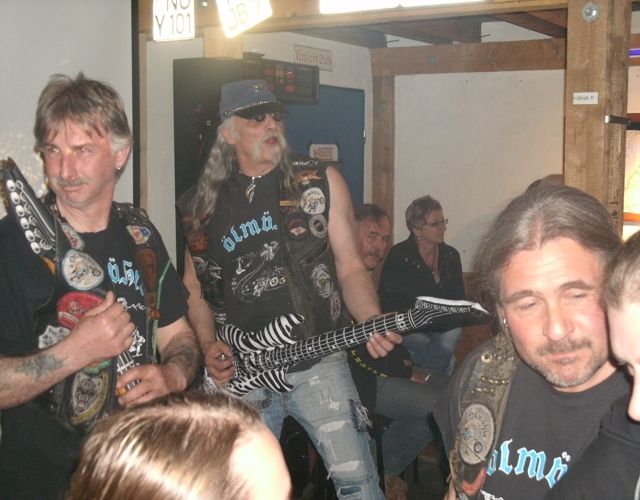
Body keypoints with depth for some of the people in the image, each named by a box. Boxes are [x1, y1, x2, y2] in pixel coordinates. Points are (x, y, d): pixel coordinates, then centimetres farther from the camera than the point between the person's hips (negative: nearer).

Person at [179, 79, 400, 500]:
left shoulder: (321, 182, 1)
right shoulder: (205, 203, 5)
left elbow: (350, 268, 0)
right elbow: (194, 287, 11)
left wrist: (373, 322, -18)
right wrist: (209, 346, -5)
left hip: (319, 364, -1)